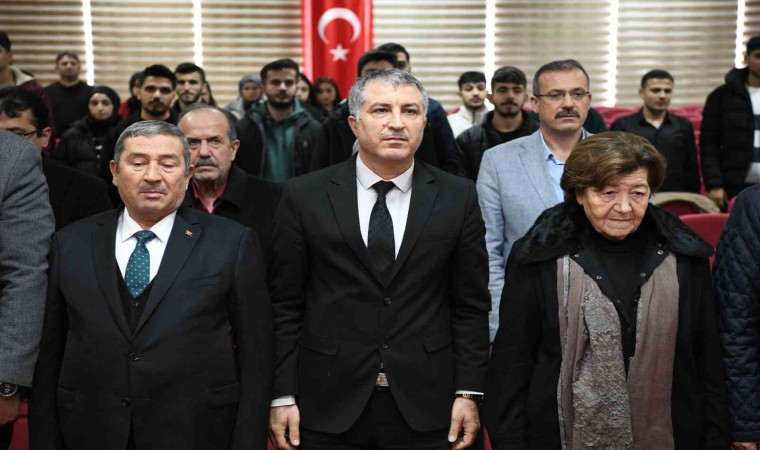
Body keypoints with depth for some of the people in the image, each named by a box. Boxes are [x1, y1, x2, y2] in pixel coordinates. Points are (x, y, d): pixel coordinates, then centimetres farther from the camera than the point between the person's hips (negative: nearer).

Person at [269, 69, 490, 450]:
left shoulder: (458, 197, 1)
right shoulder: (305, 197, -2)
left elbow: (471, 305, 3)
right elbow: (285, 306, 0)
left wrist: (469, 393, -1)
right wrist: (282, 396, -2)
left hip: (427, 408, 1)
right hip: (328, 406, 0)